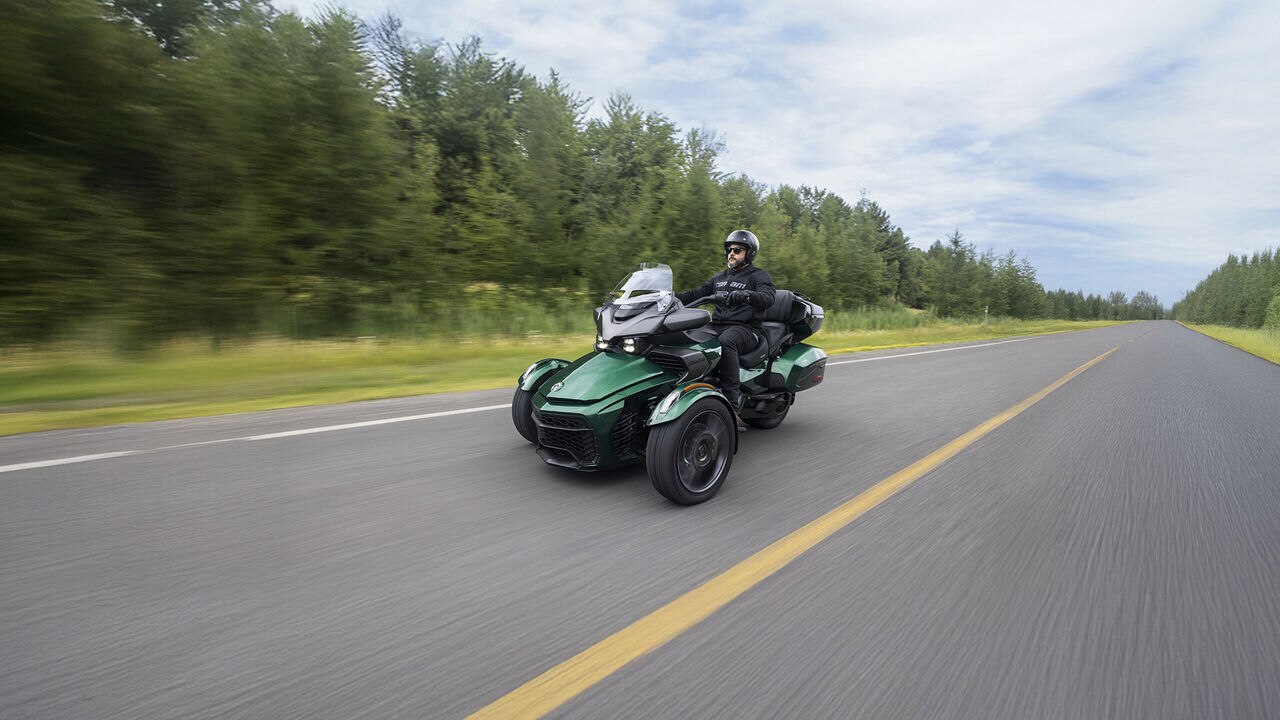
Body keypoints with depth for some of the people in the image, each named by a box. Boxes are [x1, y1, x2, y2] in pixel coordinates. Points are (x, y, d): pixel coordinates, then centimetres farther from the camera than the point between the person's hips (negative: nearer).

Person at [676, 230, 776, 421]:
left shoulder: (759, 276, 6)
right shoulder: (720, 277, 27)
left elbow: (768, 297, -15)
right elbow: (695, 294, 22)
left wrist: (746, 295, -36)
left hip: (745, 329, -6)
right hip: (717, 327, 6)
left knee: (725, 341, -41)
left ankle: (732, 404, -42)